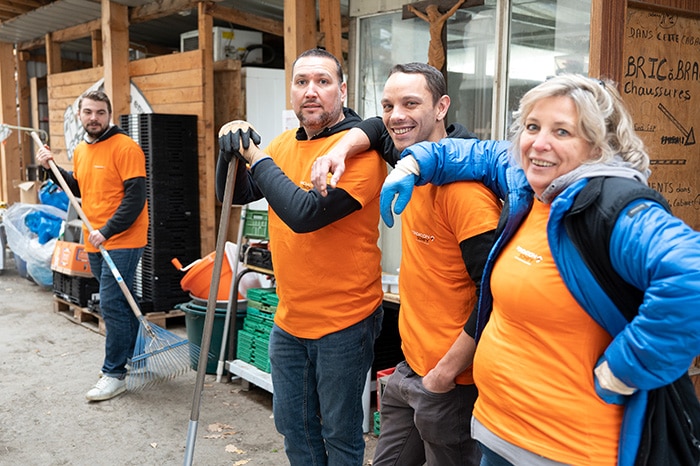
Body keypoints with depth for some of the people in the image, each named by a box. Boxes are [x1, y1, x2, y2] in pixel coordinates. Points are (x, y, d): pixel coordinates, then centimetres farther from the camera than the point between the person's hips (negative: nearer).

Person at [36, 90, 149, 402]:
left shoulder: (125, 148, -14)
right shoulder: (80, 151, 12)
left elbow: (135, 198, -18)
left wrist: (106, 232, -21)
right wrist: (53, 168, 10)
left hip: (122, 241, -8)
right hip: (95, 243, 8)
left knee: (112, 305, -7)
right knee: (119, 303, 18)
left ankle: (114, 374, 3)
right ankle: (137, 355, 34)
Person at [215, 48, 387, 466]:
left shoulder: (358, 147, -17)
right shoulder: (284, 145, 6)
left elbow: (305, 213, -28)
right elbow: (235, 194, 8)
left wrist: (255, 155, -19)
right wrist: (232, 151, -11)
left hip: (343, 322, -7)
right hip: (290, 319, 7)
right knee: (293, 426, 21)